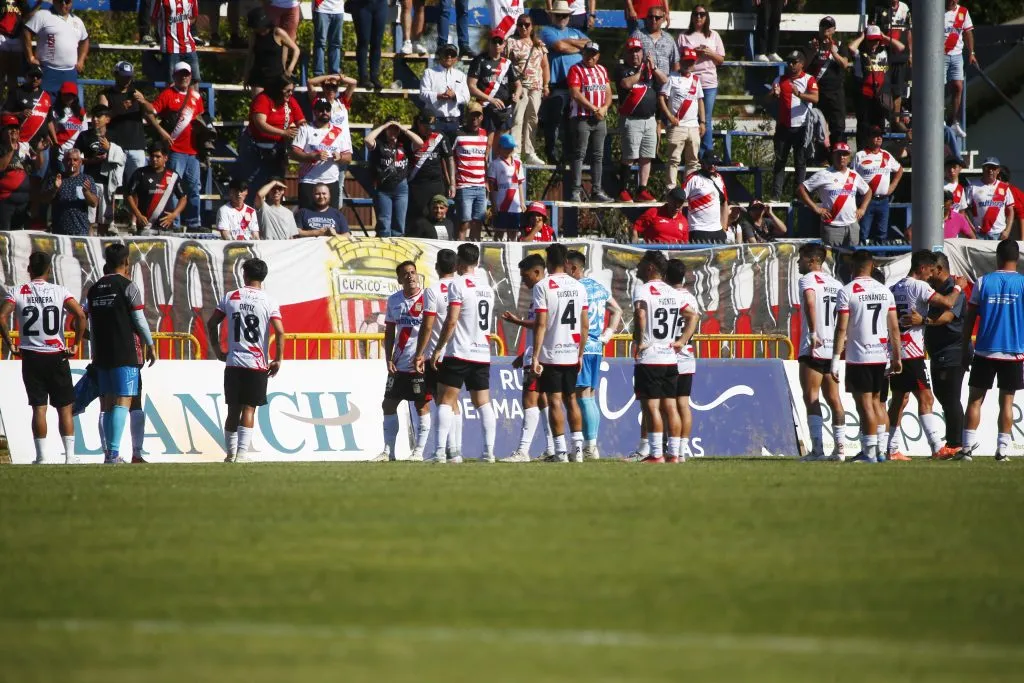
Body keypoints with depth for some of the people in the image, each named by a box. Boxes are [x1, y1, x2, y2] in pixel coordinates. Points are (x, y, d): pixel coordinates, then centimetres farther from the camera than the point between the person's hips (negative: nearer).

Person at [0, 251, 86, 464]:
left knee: (38, 407, 3)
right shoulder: (59, 291, 0)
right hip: (57, 356, 0)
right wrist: (76, 344, -4)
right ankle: (70, 455, 2)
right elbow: (79, 314, -14)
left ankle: (42, 456, 0)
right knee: (65, 407, 6)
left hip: (31, 357, 0)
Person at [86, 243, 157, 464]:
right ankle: (113, 453, -19)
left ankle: (110, 454, 10)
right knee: (122, 401, -9)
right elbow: (140, 320, -7)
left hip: (102, 354, 6)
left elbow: (92, 325, 15)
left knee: (108, 403, 11)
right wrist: (150, 345, 4)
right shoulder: (128, 286, -7)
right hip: (125, 353, -6)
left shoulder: (94, 289, 12)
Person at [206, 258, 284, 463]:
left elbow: (211, 324, 5)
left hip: (233, 363, 2)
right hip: (257, 365, -2)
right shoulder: (268, 302, -3)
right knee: (249, 409, -1)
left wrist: (217, 351, 15)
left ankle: (230, 453, 14)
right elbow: (280, 332, -12)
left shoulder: (230, 297, 5)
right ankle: (242, 453, -9)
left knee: (233, 410, 10)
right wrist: (277, 360, -3)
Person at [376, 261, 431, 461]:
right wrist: (389, 359, 5)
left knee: (422, 406, -2)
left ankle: (419, 451, 4)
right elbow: (389, 332, 15)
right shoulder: (393, 301, 9)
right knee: (388, 404, 5)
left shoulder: (426, 299, -6)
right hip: (399, 365, 6)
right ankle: (388, 451, 12)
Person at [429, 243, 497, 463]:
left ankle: (440, 451, -10)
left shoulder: (458, 285, -9)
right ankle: (489, 451, -1)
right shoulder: (487, 286, 14)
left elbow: (451, 321, -14)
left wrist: (438, 349, -9)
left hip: (459, 353, -6)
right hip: (482, 354, 6)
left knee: (446, 401, -3)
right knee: (483, 402, 6)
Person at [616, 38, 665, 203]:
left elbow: (664, 80, 4)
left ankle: (642, 190, 8)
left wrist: (653, 68, -10)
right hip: (631, 119, -5)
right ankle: (623, 191, -4)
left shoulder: (649, 68, 16)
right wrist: (641, 71, -10)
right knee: (629, 157, -8)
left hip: (649, 119, 5)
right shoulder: (622, 69, 2)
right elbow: (626, 84, -17)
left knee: (646, 157, 4)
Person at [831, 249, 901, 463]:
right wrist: (896, 357, 15)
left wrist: (835, 360, -9)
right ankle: (881, 448, 15)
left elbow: (841, 328, -12)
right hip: (881, 355, 5)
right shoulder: (885, 291, 7)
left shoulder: (847, 292, -8)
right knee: (876, 401, 16)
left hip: (858, 357, -5)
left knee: (865, 403, -3)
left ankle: (870, 451, -5)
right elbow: (894, 327, 8)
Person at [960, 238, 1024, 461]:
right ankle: (1003, 448, 1)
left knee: (975, 399, 7)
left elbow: (969, 319, 2)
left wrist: (964, 351, 9)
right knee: (1006, 401, 5)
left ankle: (968, 446, 2)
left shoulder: (983, 282, 0)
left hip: (985, 351, 0)